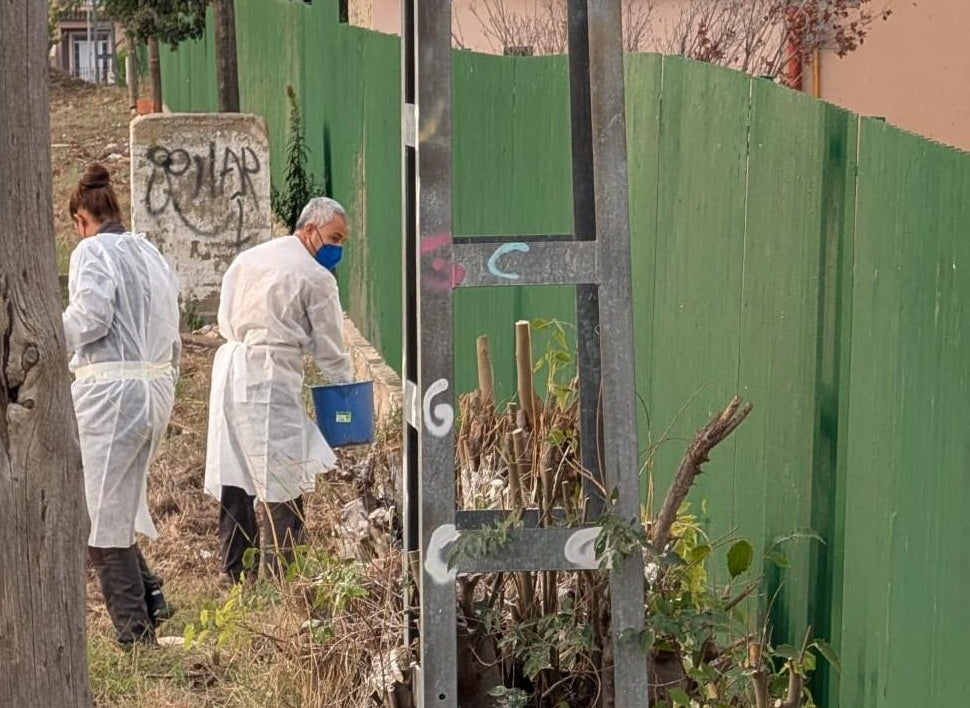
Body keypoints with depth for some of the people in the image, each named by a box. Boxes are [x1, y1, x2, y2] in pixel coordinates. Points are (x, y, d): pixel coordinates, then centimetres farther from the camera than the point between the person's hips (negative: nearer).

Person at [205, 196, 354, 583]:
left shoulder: (247, 258, 18)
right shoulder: (316, 277, -4)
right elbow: (329, 348, 1)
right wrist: (348, 391, 14)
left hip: (229, 368, 8)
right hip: (270, 376, -8)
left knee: (234, 478, 10)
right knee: (283, 484, -6)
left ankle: (235, 576, 14)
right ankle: (281, 577, -8)